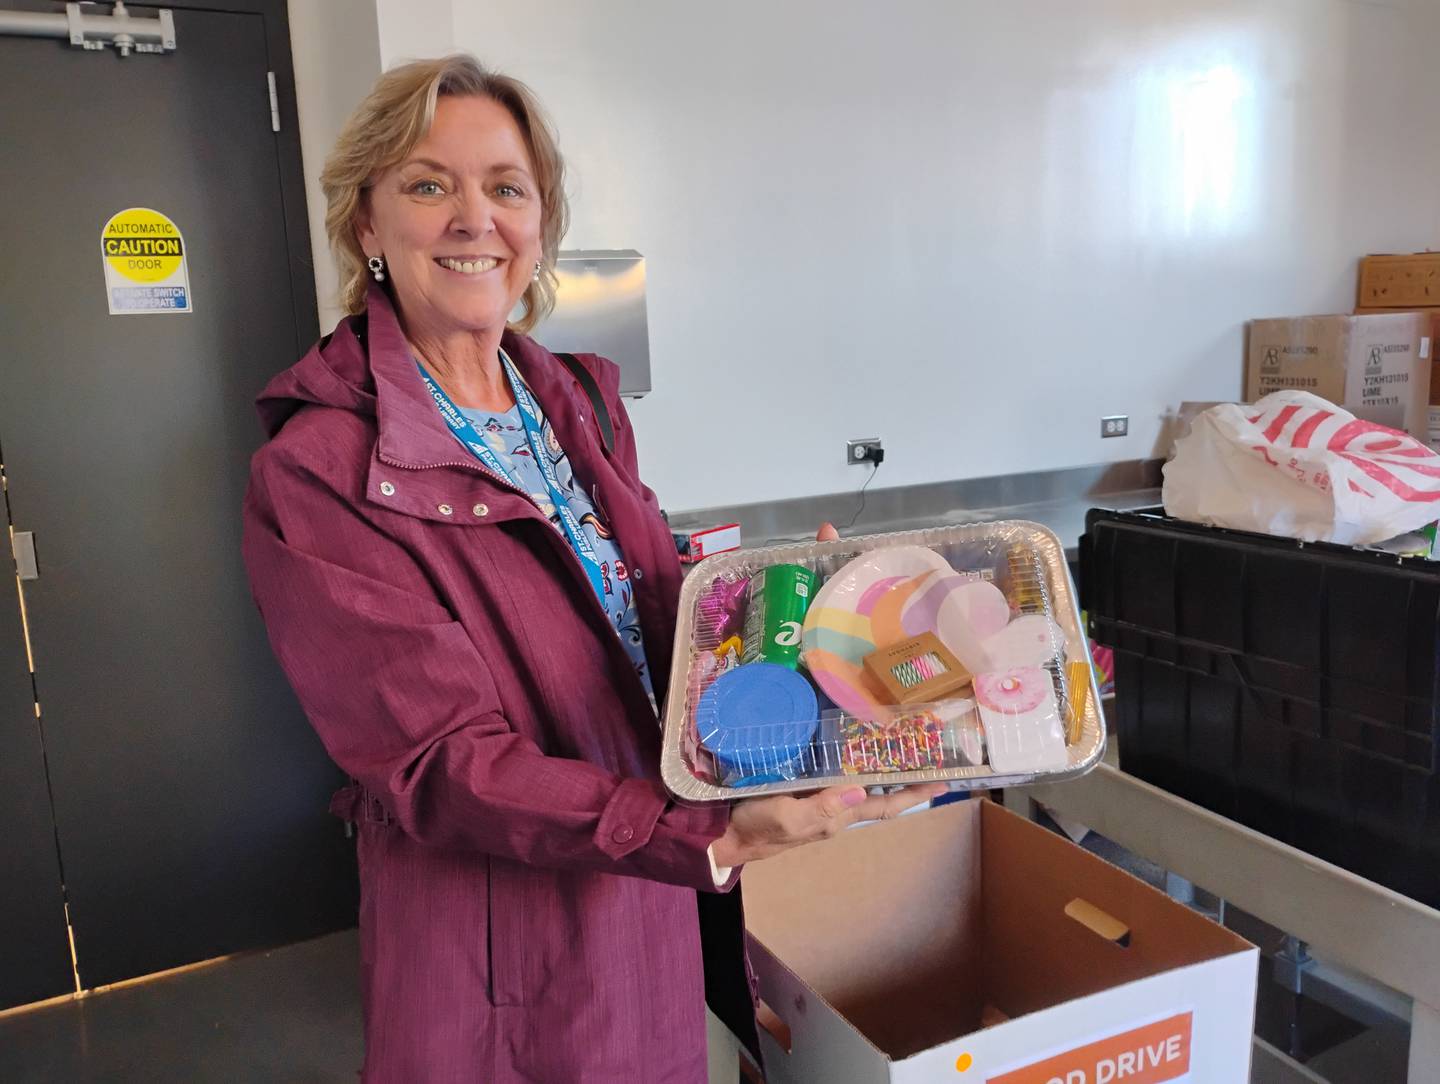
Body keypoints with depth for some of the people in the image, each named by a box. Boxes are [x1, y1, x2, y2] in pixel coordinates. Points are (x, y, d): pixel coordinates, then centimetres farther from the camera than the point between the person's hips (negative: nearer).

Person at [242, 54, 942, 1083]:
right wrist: (713, 839, -32)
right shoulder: (318, 474, -18)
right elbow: (440, 764, -23)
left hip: (656, 890, 6)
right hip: (497, 941, -5)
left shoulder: (580, 399, 2)